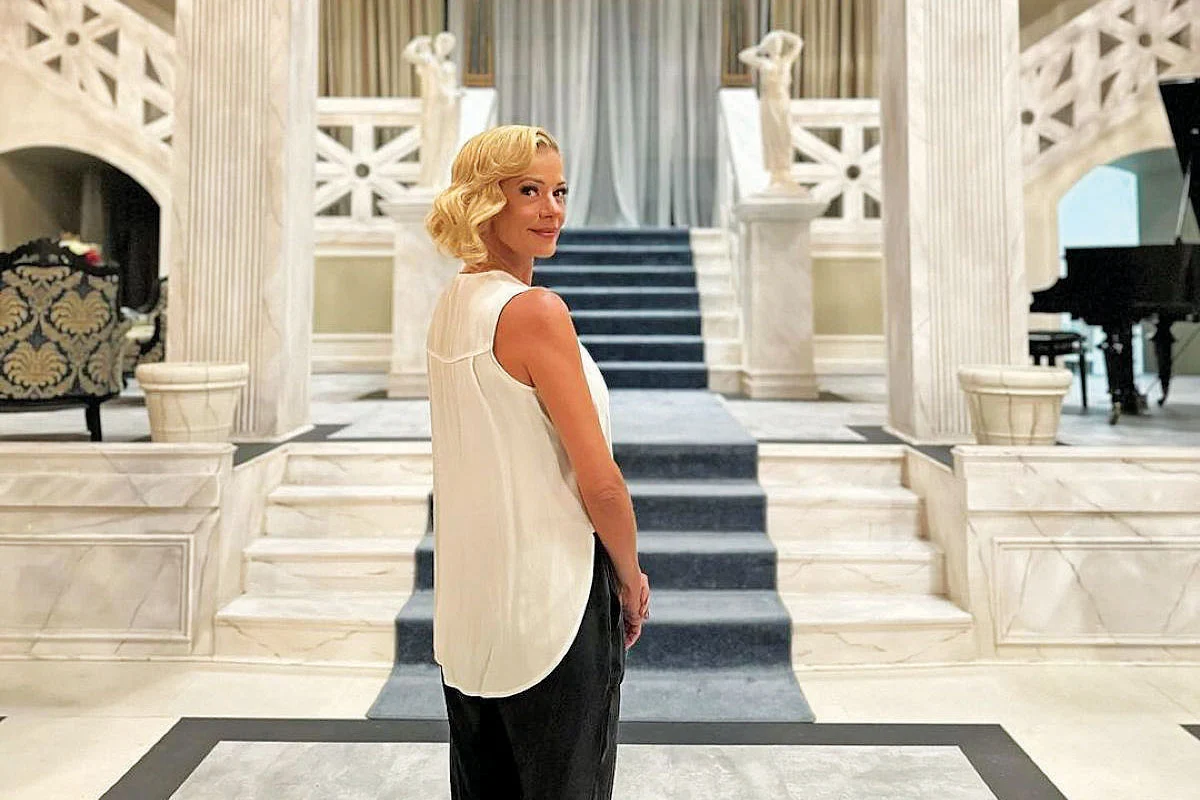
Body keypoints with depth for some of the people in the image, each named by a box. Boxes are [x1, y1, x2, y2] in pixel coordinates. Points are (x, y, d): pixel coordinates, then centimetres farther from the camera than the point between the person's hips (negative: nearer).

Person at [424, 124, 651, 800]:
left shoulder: (451, 302, 7)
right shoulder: (536, 310, -18)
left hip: (470, 594, 9)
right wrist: (632, 582, -2)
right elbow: (600, 483, -19)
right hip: (549, 601, -8)